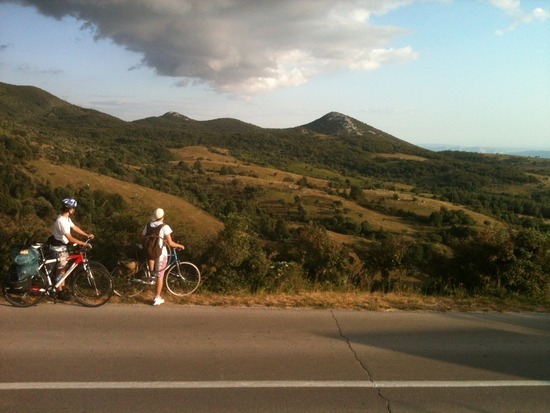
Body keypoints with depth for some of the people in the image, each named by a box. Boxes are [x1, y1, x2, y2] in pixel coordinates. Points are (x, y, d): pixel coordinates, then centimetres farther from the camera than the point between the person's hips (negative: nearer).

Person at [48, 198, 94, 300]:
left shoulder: (66, 218, 1)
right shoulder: (61, 221, -30)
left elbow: (74, 227, 12)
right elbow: (70, 238, -32)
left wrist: (87, 235, 7)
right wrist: (84, 243, -29)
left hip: (63, 245, 9)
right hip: (58, 247, -9)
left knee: (63, 267, 18)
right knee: (60, 269, 2)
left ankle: (63, 287, 31)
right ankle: (60, 292, 15)